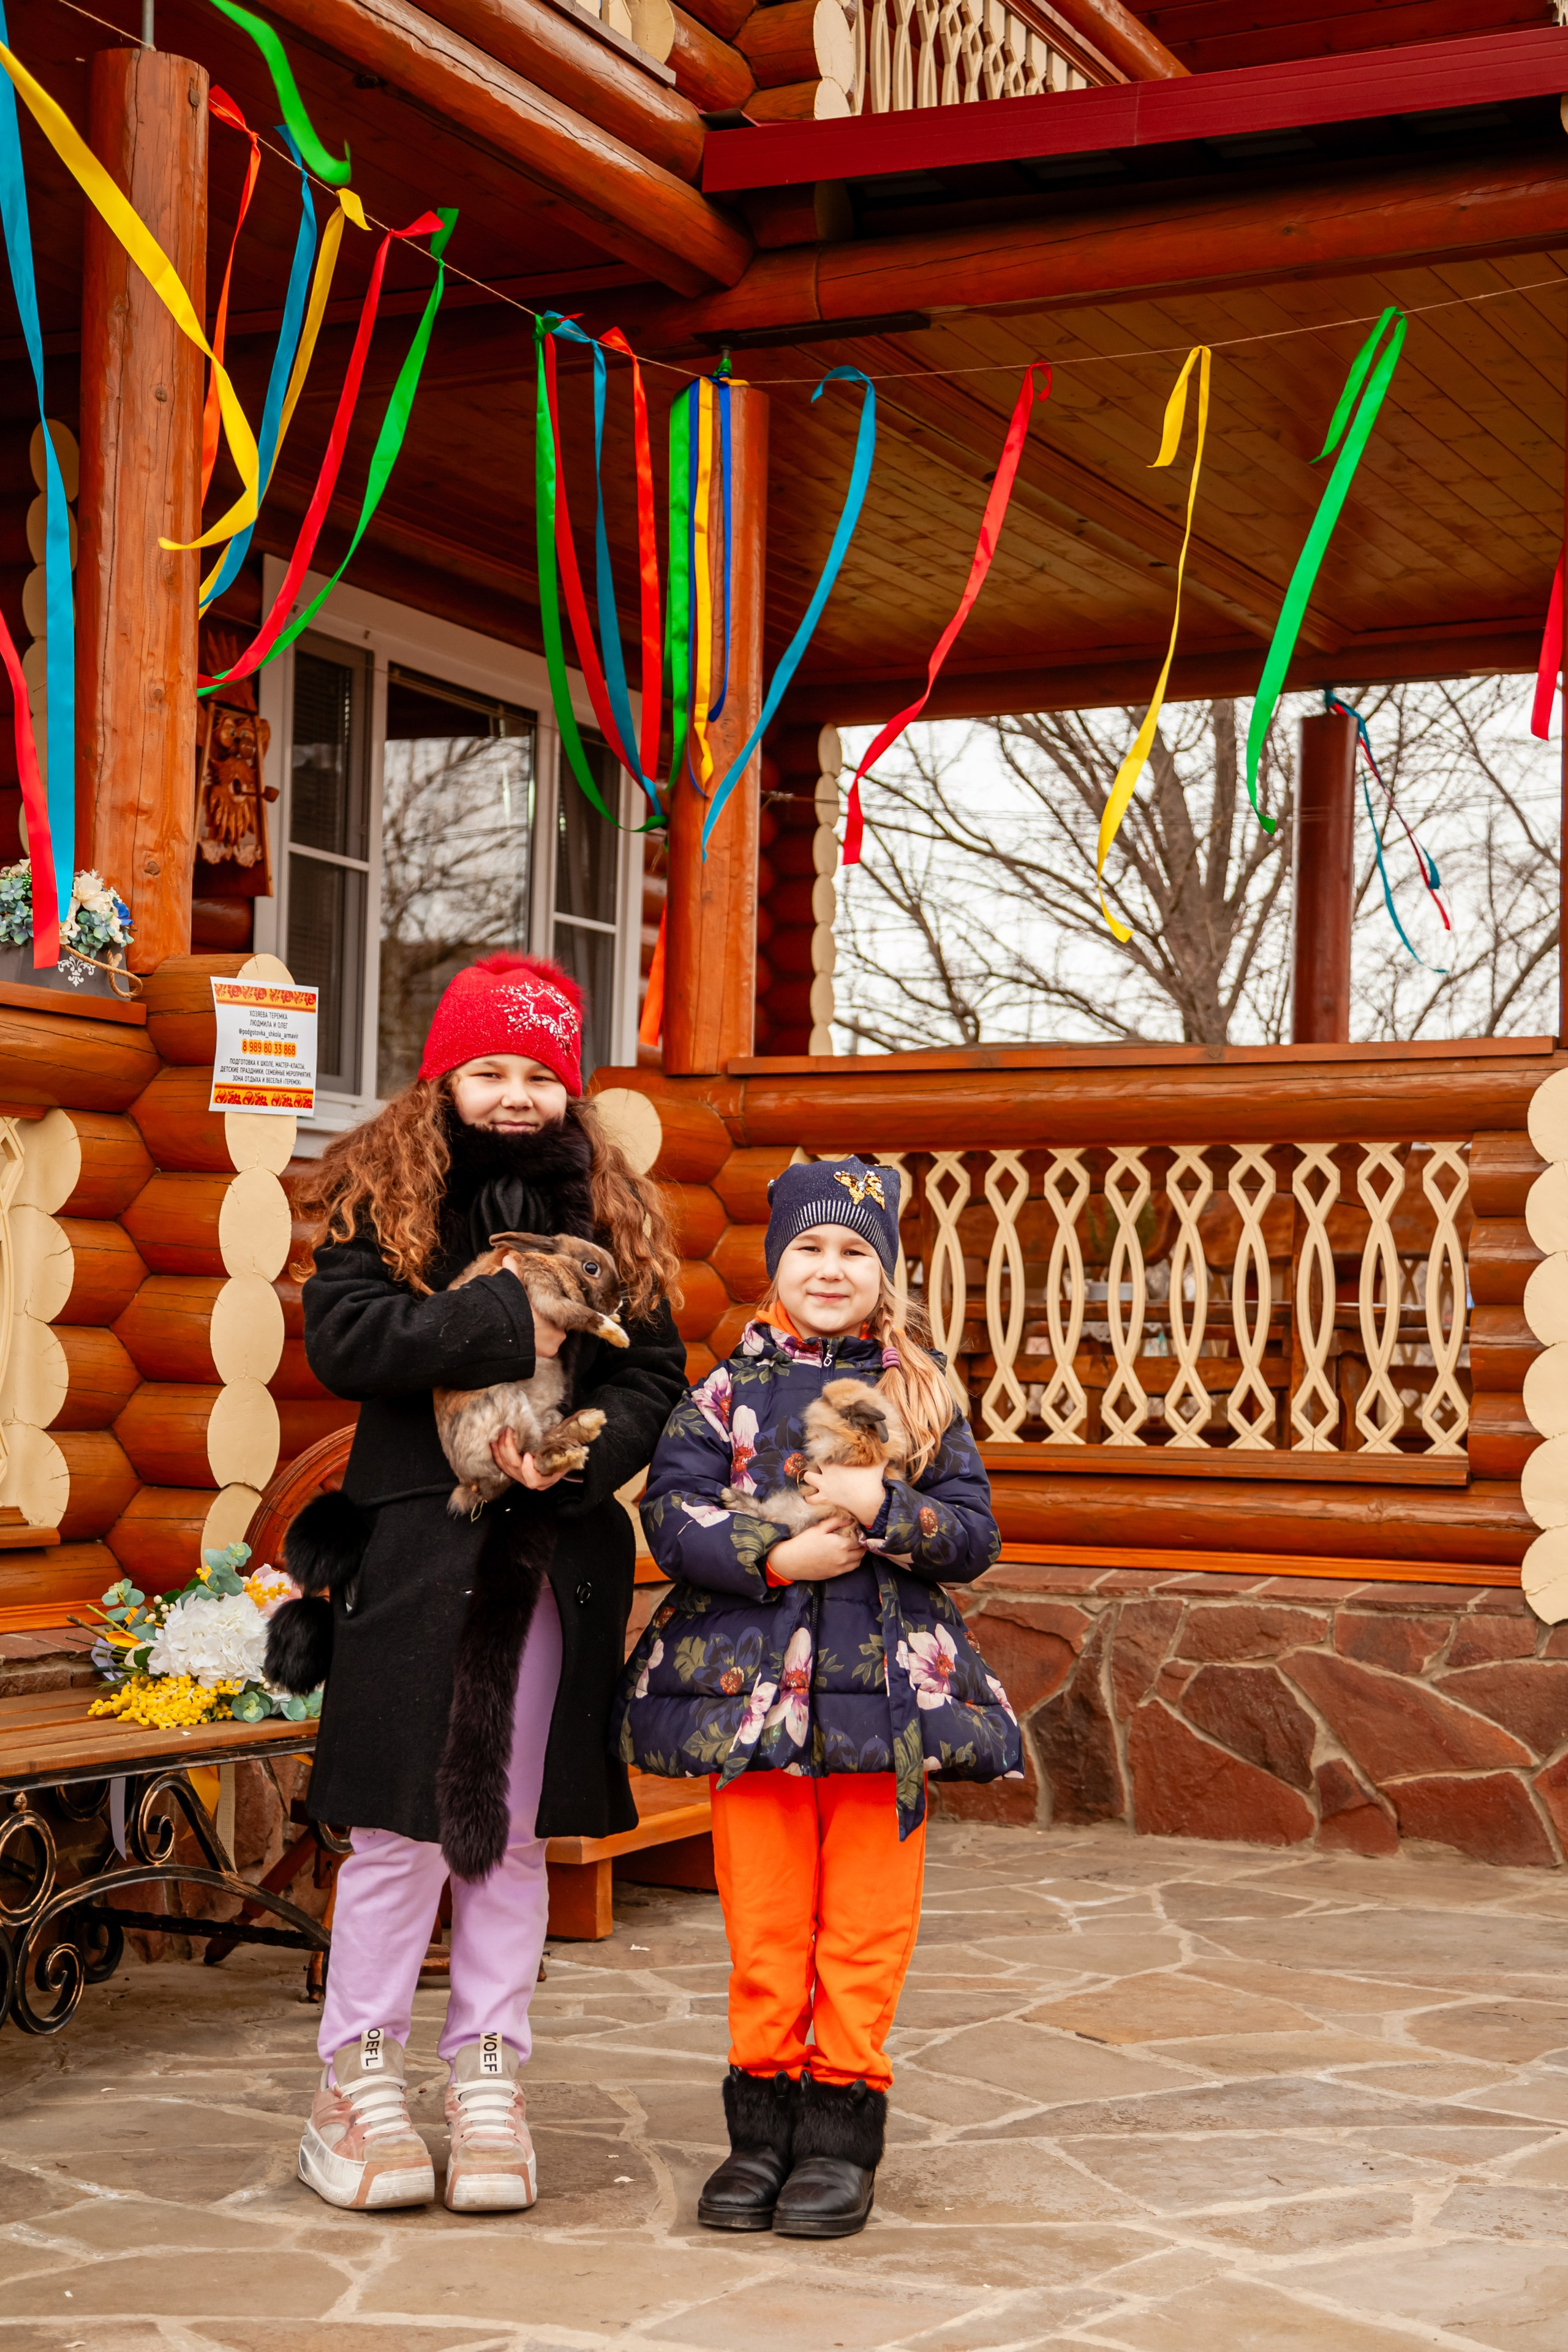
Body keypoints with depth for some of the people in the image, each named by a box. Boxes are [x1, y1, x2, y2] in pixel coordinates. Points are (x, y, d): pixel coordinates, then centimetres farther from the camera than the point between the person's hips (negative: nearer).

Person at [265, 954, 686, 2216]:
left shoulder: (608, 1216, 9)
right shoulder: (385, 1198, 2)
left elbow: (655, 1378, 4)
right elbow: (343, 1337, -14)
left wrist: (583, 1456, -14)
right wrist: (509, 1324, -17)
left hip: (556, 1563, 3)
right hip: (412, 1553, -3)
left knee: (514, 1827, 10)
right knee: (402, 1823, 1)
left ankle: (489, 2075, 20)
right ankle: (360, 2075, 14)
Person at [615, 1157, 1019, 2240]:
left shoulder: (922, 1397, 5)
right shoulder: (729, 1395, 4)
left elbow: (975, 1532, 1)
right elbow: (672, 1514, -4)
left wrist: (882, 1511, -15)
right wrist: (775, 1558, -15)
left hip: (886, 1689, 0)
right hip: (752, 1686, 0)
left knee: (865, 1922, 4)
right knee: (763, 1917, 6)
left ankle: (843, 2127, 14)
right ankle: (763, 2124, 17)